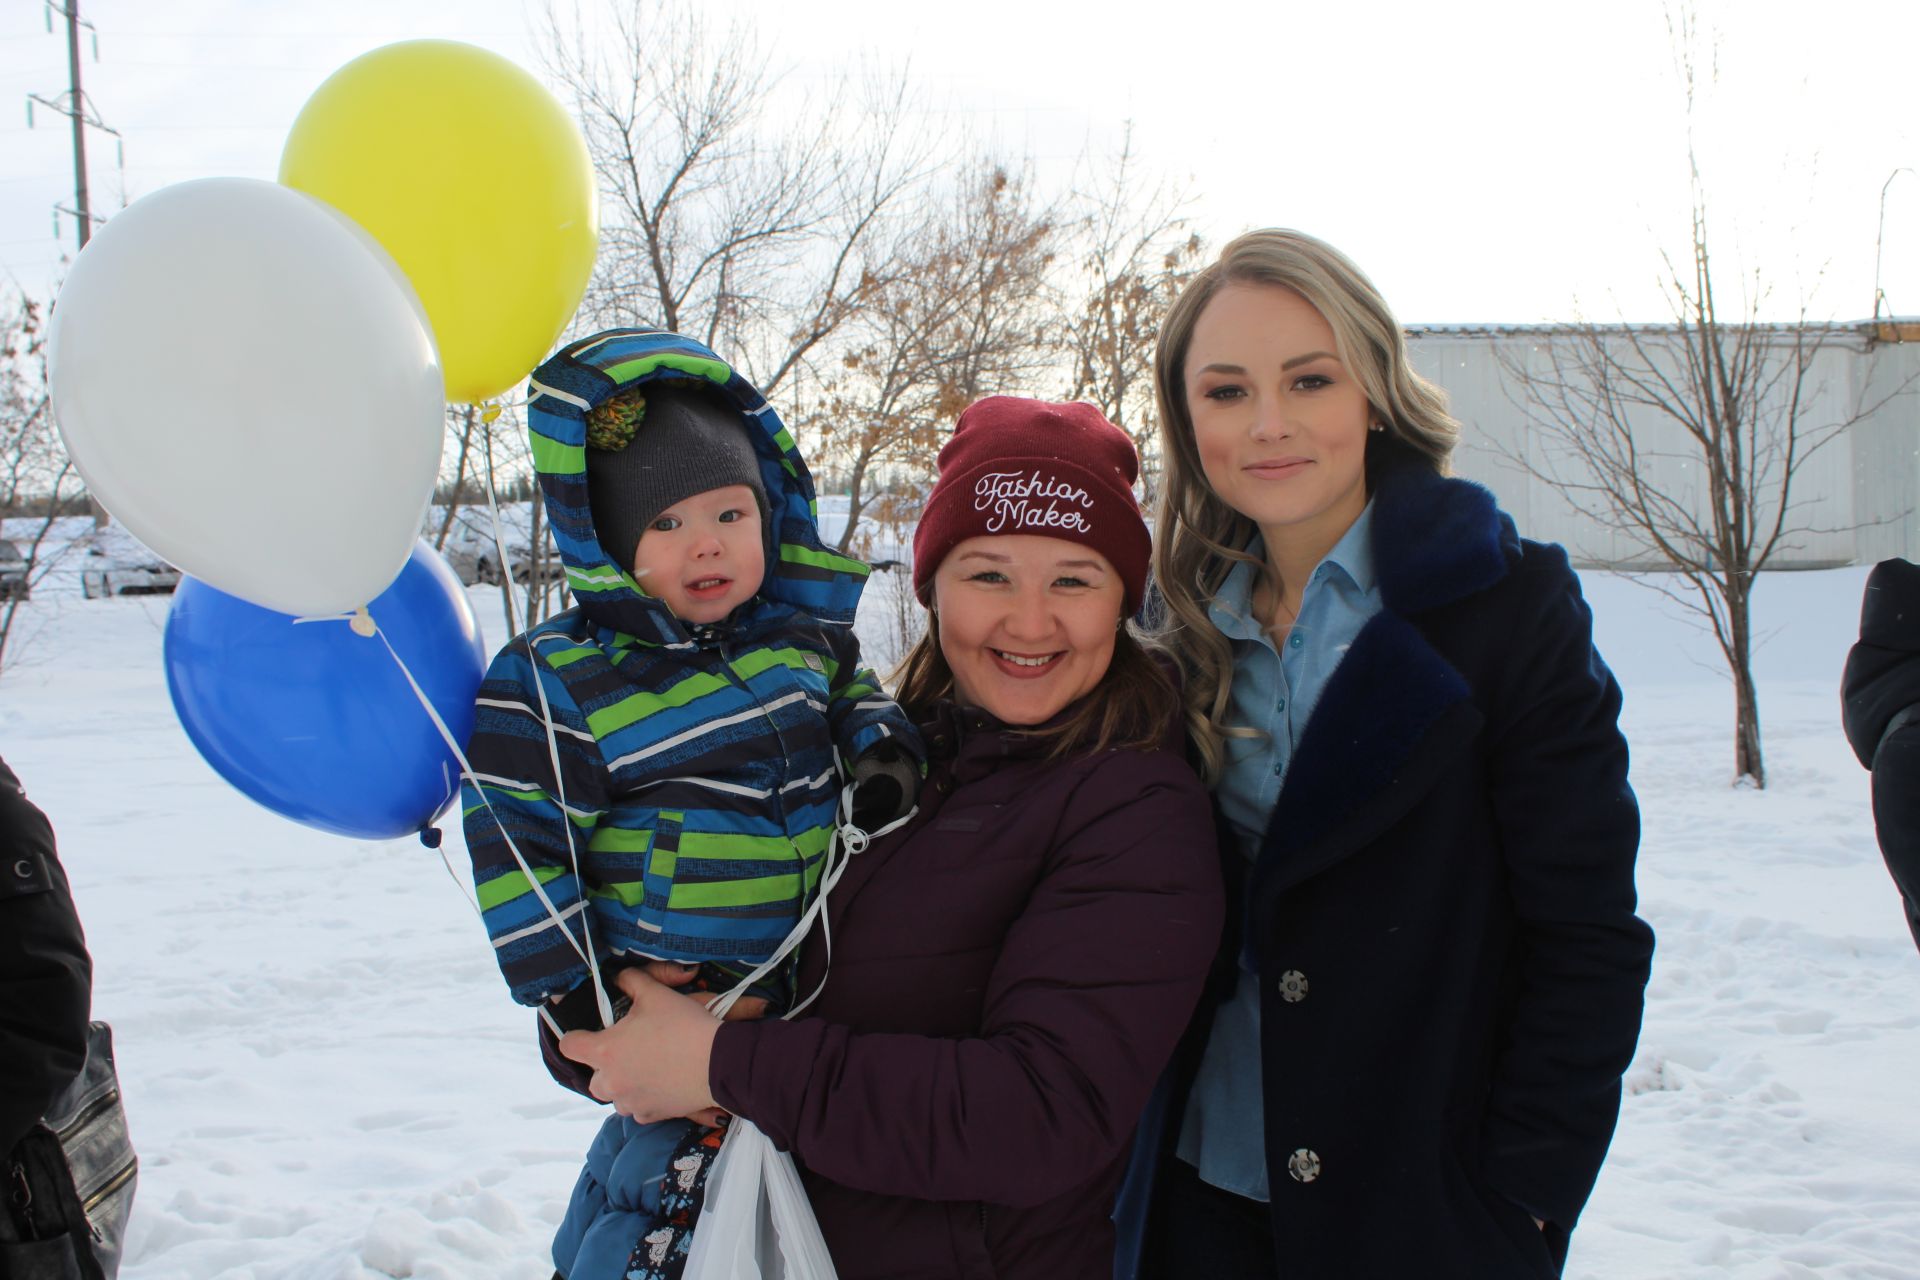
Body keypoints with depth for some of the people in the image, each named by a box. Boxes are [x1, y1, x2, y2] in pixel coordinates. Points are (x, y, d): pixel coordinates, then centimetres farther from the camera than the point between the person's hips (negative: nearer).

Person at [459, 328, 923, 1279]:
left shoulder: (802, 633, 1)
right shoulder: (559, 680, -14)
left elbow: (855, 694, 20)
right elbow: (516, 840, -11)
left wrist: (883, 749, -3)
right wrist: (568, 990, -13)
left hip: (803, 976, 6)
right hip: (656, 1002, -5)